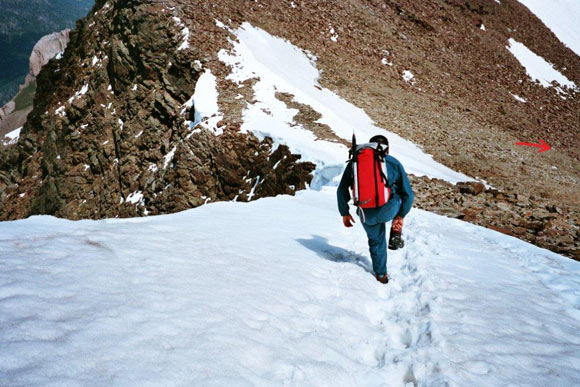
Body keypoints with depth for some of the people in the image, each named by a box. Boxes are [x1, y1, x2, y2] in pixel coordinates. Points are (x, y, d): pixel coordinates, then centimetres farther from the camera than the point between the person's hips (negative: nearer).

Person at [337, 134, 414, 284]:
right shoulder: (394, 163, 6)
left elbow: (341, 190, 10)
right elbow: (408, 194, 6)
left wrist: (344, 213, 18)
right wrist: (400, 216, 15)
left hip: (367, 215, 2)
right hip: (388, 211, -1)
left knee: (376, 241, 28)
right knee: (401, 199, 33)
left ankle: (381, 274, 39)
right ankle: (395, 234, 23)